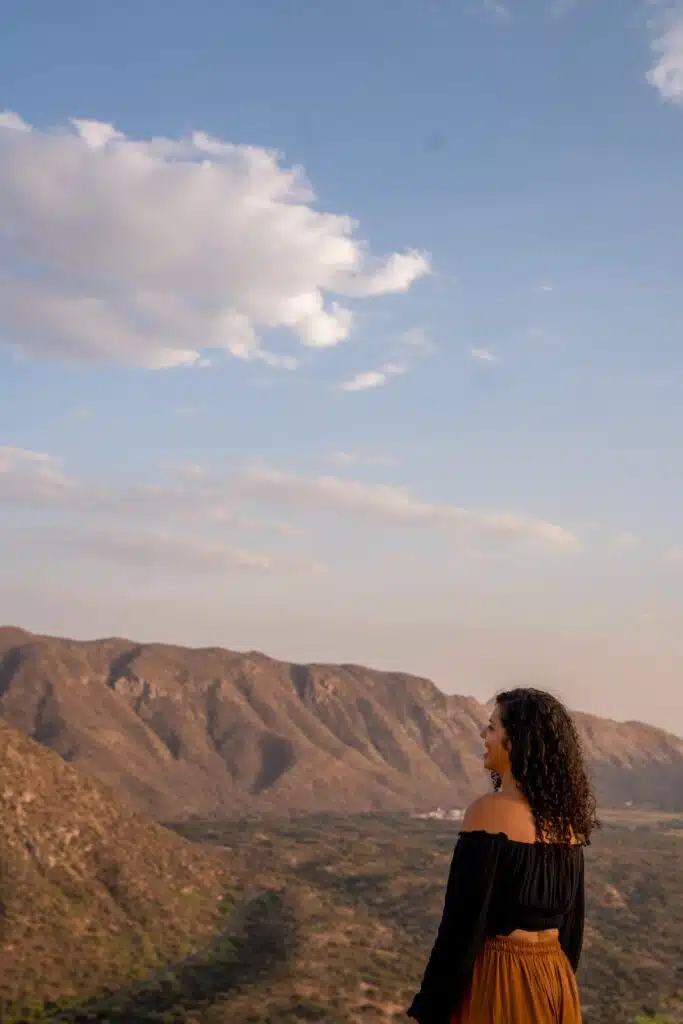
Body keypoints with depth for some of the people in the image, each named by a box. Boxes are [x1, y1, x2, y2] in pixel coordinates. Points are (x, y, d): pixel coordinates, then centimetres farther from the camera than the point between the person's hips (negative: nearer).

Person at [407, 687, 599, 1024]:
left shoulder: (490, 812, -17)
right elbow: (573, 920, 11)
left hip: (496, 984, -7)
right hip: (555, 983, 7)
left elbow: (463, 920, -17)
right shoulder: (565, 817, 4)